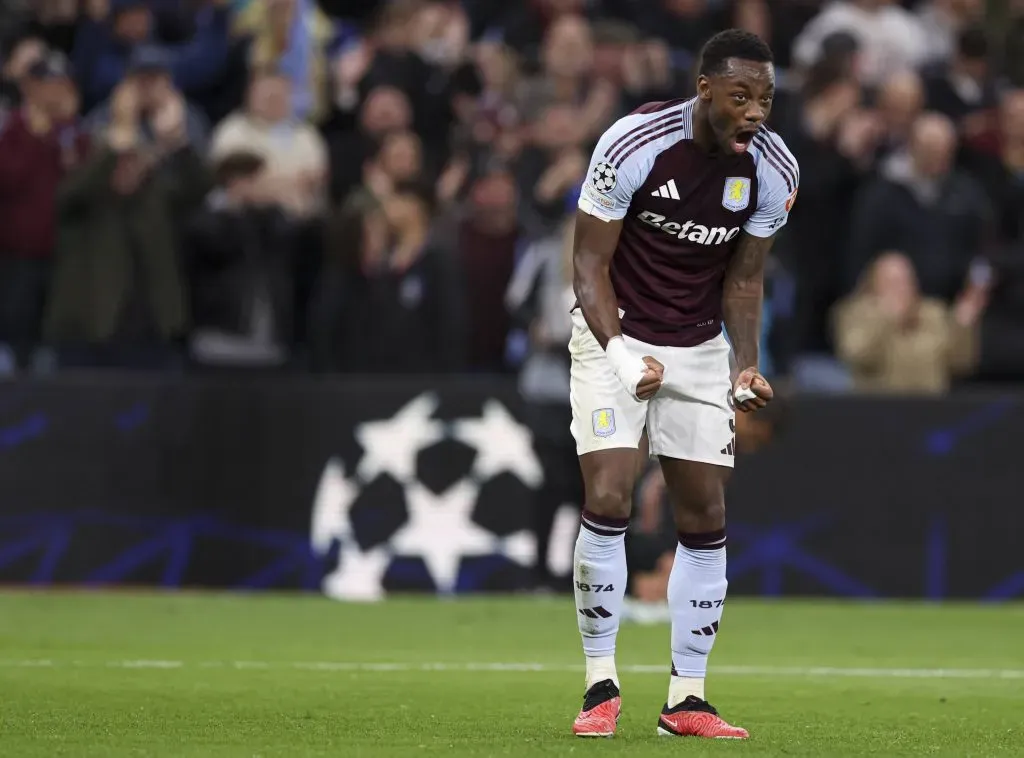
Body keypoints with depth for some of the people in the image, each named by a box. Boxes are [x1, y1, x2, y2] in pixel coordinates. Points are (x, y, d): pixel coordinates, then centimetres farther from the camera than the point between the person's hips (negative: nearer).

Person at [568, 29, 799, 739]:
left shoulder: (774, 169, -10)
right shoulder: (634, 143, -23)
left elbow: (743, 279, 3)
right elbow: (591, 261, -15)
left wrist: (747, 364, -11)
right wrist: (619, 354, -27)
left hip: (700, 348, 4)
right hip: (614, 336, -4)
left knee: (706, 518, 1)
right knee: (608, 501, -16)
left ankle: (687, 699, 8)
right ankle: (601, 687, -5)